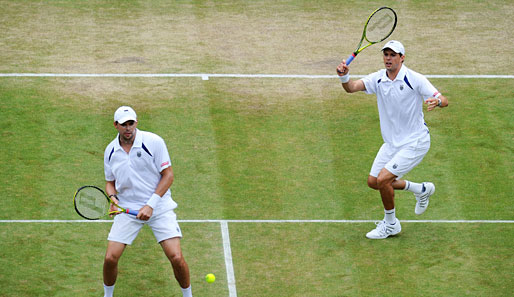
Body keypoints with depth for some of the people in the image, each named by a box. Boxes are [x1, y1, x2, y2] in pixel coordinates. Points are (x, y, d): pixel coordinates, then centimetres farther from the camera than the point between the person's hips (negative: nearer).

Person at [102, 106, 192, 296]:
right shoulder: (111, 151, 2)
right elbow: (110, 182, 15)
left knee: (176, 258, -13)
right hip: (127, 209, 3)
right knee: (110, 258, -8)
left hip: (159, 207, -3)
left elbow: (168, 175, -8)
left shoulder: (153, 142, -10)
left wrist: (151, 205, -15)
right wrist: (113, 198, -8)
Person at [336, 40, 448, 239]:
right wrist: (344, 77, -40)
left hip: (414, 143, -7)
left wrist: (437, 101, -45)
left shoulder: (415, 79, -18)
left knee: (383, 179, -18)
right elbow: (352, 88, -17)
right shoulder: (378, 79, -3)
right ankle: (422, 190, 33)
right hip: (392, 143, 7)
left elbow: (444, 101, -20)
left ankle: (390, 224, 5)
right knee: (373, 182, 13)